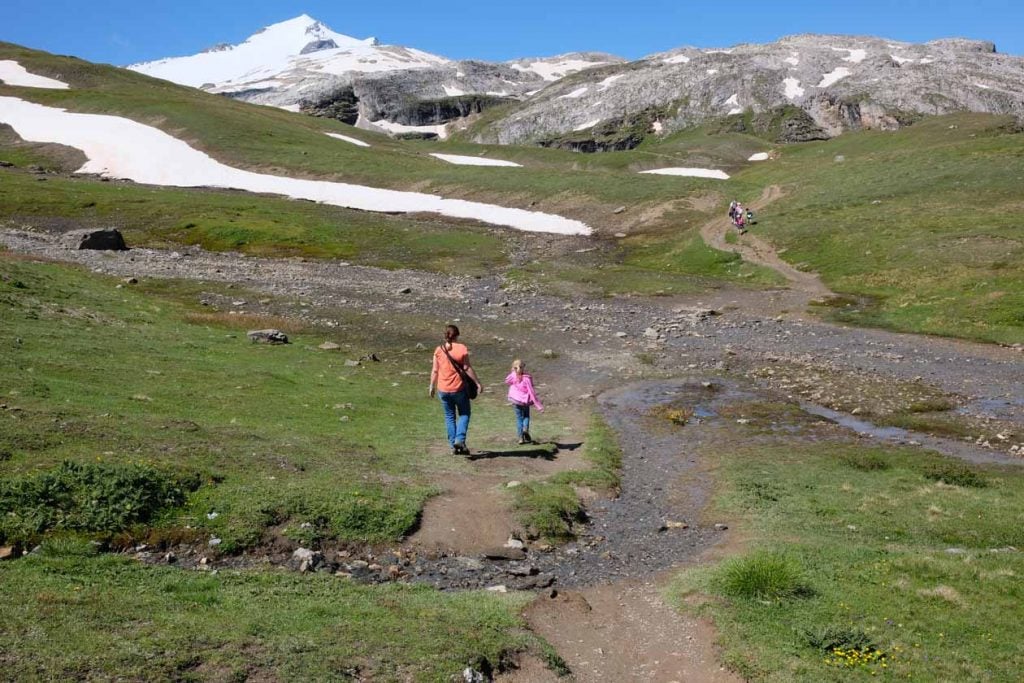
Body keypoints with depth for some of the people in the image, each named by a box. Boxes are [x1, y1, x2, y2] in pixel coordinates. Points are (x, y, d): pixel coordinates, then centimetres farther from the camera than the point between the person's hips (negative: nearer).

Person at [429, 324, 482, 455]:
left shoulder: (439, 350, -1)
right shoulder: (462, 349, -9)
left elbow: (435, 370, 0)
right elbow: (467, 368, -10)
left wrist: (432, 386, 12)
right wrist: (478, 383, -4)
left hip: (443, 389, 3)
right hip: (459, 388, -2)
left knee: (449, 416, 13)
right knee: (464, 414, 14)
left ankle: (453, 446, 11)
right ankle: (460, 440, -4)